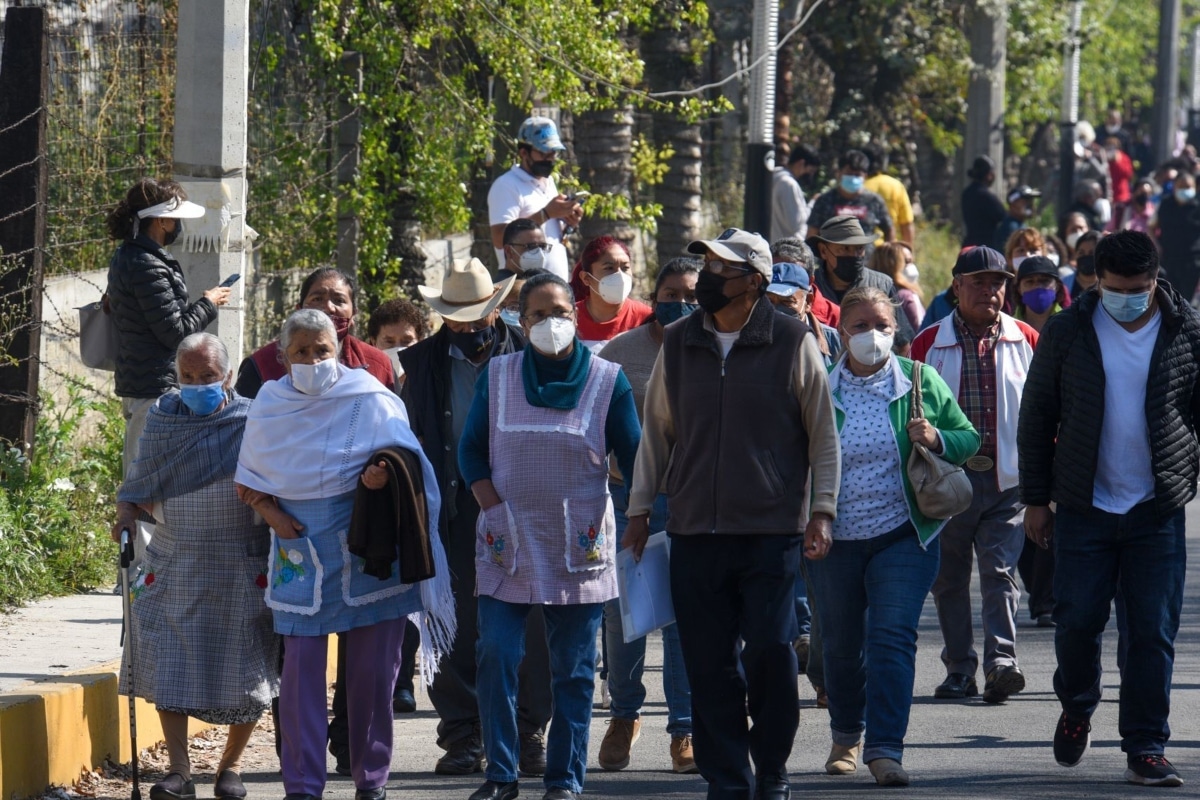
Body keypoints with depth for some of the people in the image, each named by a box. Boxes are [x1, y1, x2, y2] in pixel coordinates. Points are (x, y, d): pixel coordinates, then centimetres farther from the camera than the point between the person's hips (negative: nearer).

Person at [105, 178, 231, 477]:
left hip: (134, 382, 10)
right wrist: (208, 304, -5)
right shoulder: (147, 267, -20)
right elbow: (174, 332, -19)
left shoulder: (126, 258, 11)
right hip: (155, 388, -10)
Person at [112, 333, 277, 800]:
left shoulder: (250, 421, -3)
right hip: (175, 564, 2)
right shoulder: (162, 421, 6)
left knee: (244, 674, 1)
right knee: (169, 668, -6)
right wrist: (126, 516, -8)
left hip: (241, 566, -2)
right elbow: (139, 483, 11)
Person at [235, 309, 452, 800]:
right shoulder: (271, 403, 6)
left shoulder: (368, 397, -1)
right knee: (301, 665, -5)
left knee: (372, 666, 3)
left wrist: (384, 470, -21)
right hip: (301, 549, 1)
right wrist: (272, 514, -4)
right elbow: (249, 481, 14)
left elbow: (401, 450, 1)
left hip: (365, 543, -1)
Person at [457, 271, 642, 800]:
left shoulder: (607, 381, 1)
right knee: (496, 656, -7)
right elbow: (471, 449, 8)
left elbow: (633, 460, 4)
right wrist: (492, 508, -5)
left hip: (578, 547, -1)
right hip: (508, 542, 1)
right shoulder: (497, 376, 5)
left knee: (572, 667, 2)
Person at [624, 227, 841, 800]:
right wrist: (640, 509, 13)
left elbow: (823, 435, 3)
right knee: (709, 663, 2)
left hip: (771, 532, -3)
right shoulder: (678, 345, 9)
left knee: (770, 652, -6)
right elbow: (656, 431, 16)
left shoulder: (793, 344, -1)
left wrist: (821, 512, -3)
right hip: (695, 532, 3)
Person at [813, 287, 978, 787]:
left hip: (902, 536, -1)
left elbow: (968, 439, 7)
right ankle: (846, 736, 34)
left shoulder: (920, 383, 1)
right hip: (836, 539, 1)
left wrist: (936, 440, -14)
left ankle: (885, 749, -15)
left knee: (893, 638, -13)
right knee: (841, 644, 12)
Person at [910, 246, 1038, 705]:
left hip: (1007, 479, -1)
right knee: (949, 578, 6)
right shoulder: (929, 344, 4)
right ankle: (959, 669, 14)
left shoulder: (1026, 341, 5)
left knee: (1000, 572, -11)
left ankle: (1001, 660, -19)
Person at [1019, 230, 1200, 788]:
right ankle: (1076, 710, 28)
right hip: (1085, 507, 0)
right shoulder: (1067, 334, 0)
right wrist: (1036, 500, 4)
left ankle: (1145, 750, 4)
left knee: (1153, 632, -2)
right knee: (1077, 621, -1)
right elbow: (1036, 419, 6)